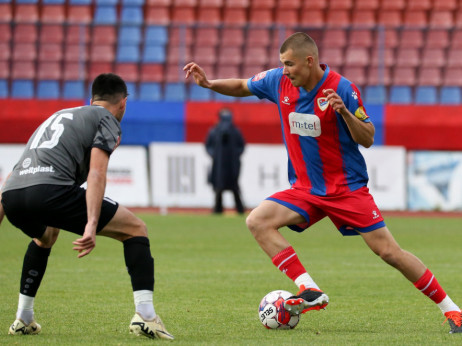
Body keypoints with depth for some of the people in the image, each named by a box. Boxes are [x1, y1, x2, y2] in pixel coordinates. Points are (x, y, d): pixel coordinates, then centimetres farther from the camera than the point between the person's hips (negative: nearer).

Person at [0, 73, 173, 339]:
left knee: (45, 238, 41)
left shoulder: (58, 116, 35)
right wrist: (91, 225, -14)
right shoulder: (107, 120, 14)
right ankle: (145, 315, -6)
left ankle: (23, 320, 36)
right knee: (136, 230, 7)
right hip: (51, 189, -7)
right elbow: (96, 173, -5)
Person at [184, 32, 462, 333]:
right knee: (257, 221, -17)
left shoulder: (342, 89, -16)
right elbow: (241, 87, 15)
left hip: (347, 188, -5)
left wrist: (344, 111, -28)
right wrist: (208, 83, 0)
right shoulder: (280, 82, -3)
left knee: (388, 251, -10)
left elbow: (367, 139, -12)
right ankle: (310, 292, -20)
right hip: (305, 190, 5)